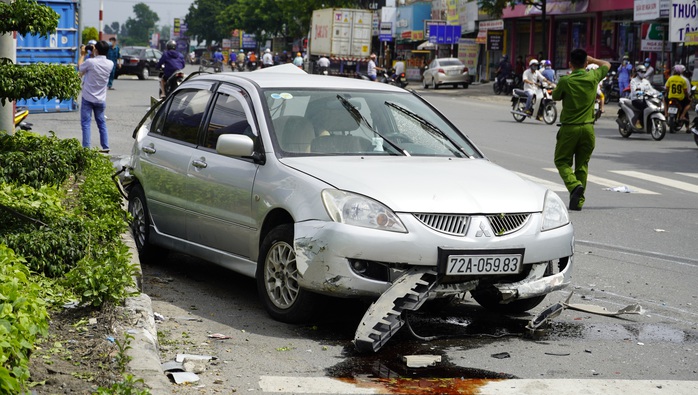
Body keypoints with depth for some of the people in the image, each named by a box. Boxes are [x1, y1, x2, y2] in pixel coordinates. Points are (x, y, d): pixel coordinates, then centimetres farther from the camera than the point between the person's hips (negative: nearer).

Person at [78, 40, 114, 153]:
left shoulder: (90, 62, -19)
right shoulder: (110, 64, -5)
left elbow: (79, 68, 1)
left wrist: (82, 55, 12)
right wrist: (93, 55, 17)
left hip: (88, 98, -4)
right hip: (101, 99, 4)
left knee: (86, 123, 0)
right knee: (101, 123, 16)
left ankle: (86, 147, -5)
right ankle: (105, 147, 16)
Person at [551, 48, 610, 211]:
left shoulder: (565, 81, -11)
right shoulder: (593, 77, -1)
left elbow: (555, 96, 7)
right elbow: (606, 65, 19)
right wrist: (592, 60, 28)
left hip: (569, 128, -3)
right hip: (588, 127, 3)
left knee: (562, 161, 8)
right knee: (582, 164, 11)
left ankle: (574, 185, -19)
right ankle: (578, 201, 9)